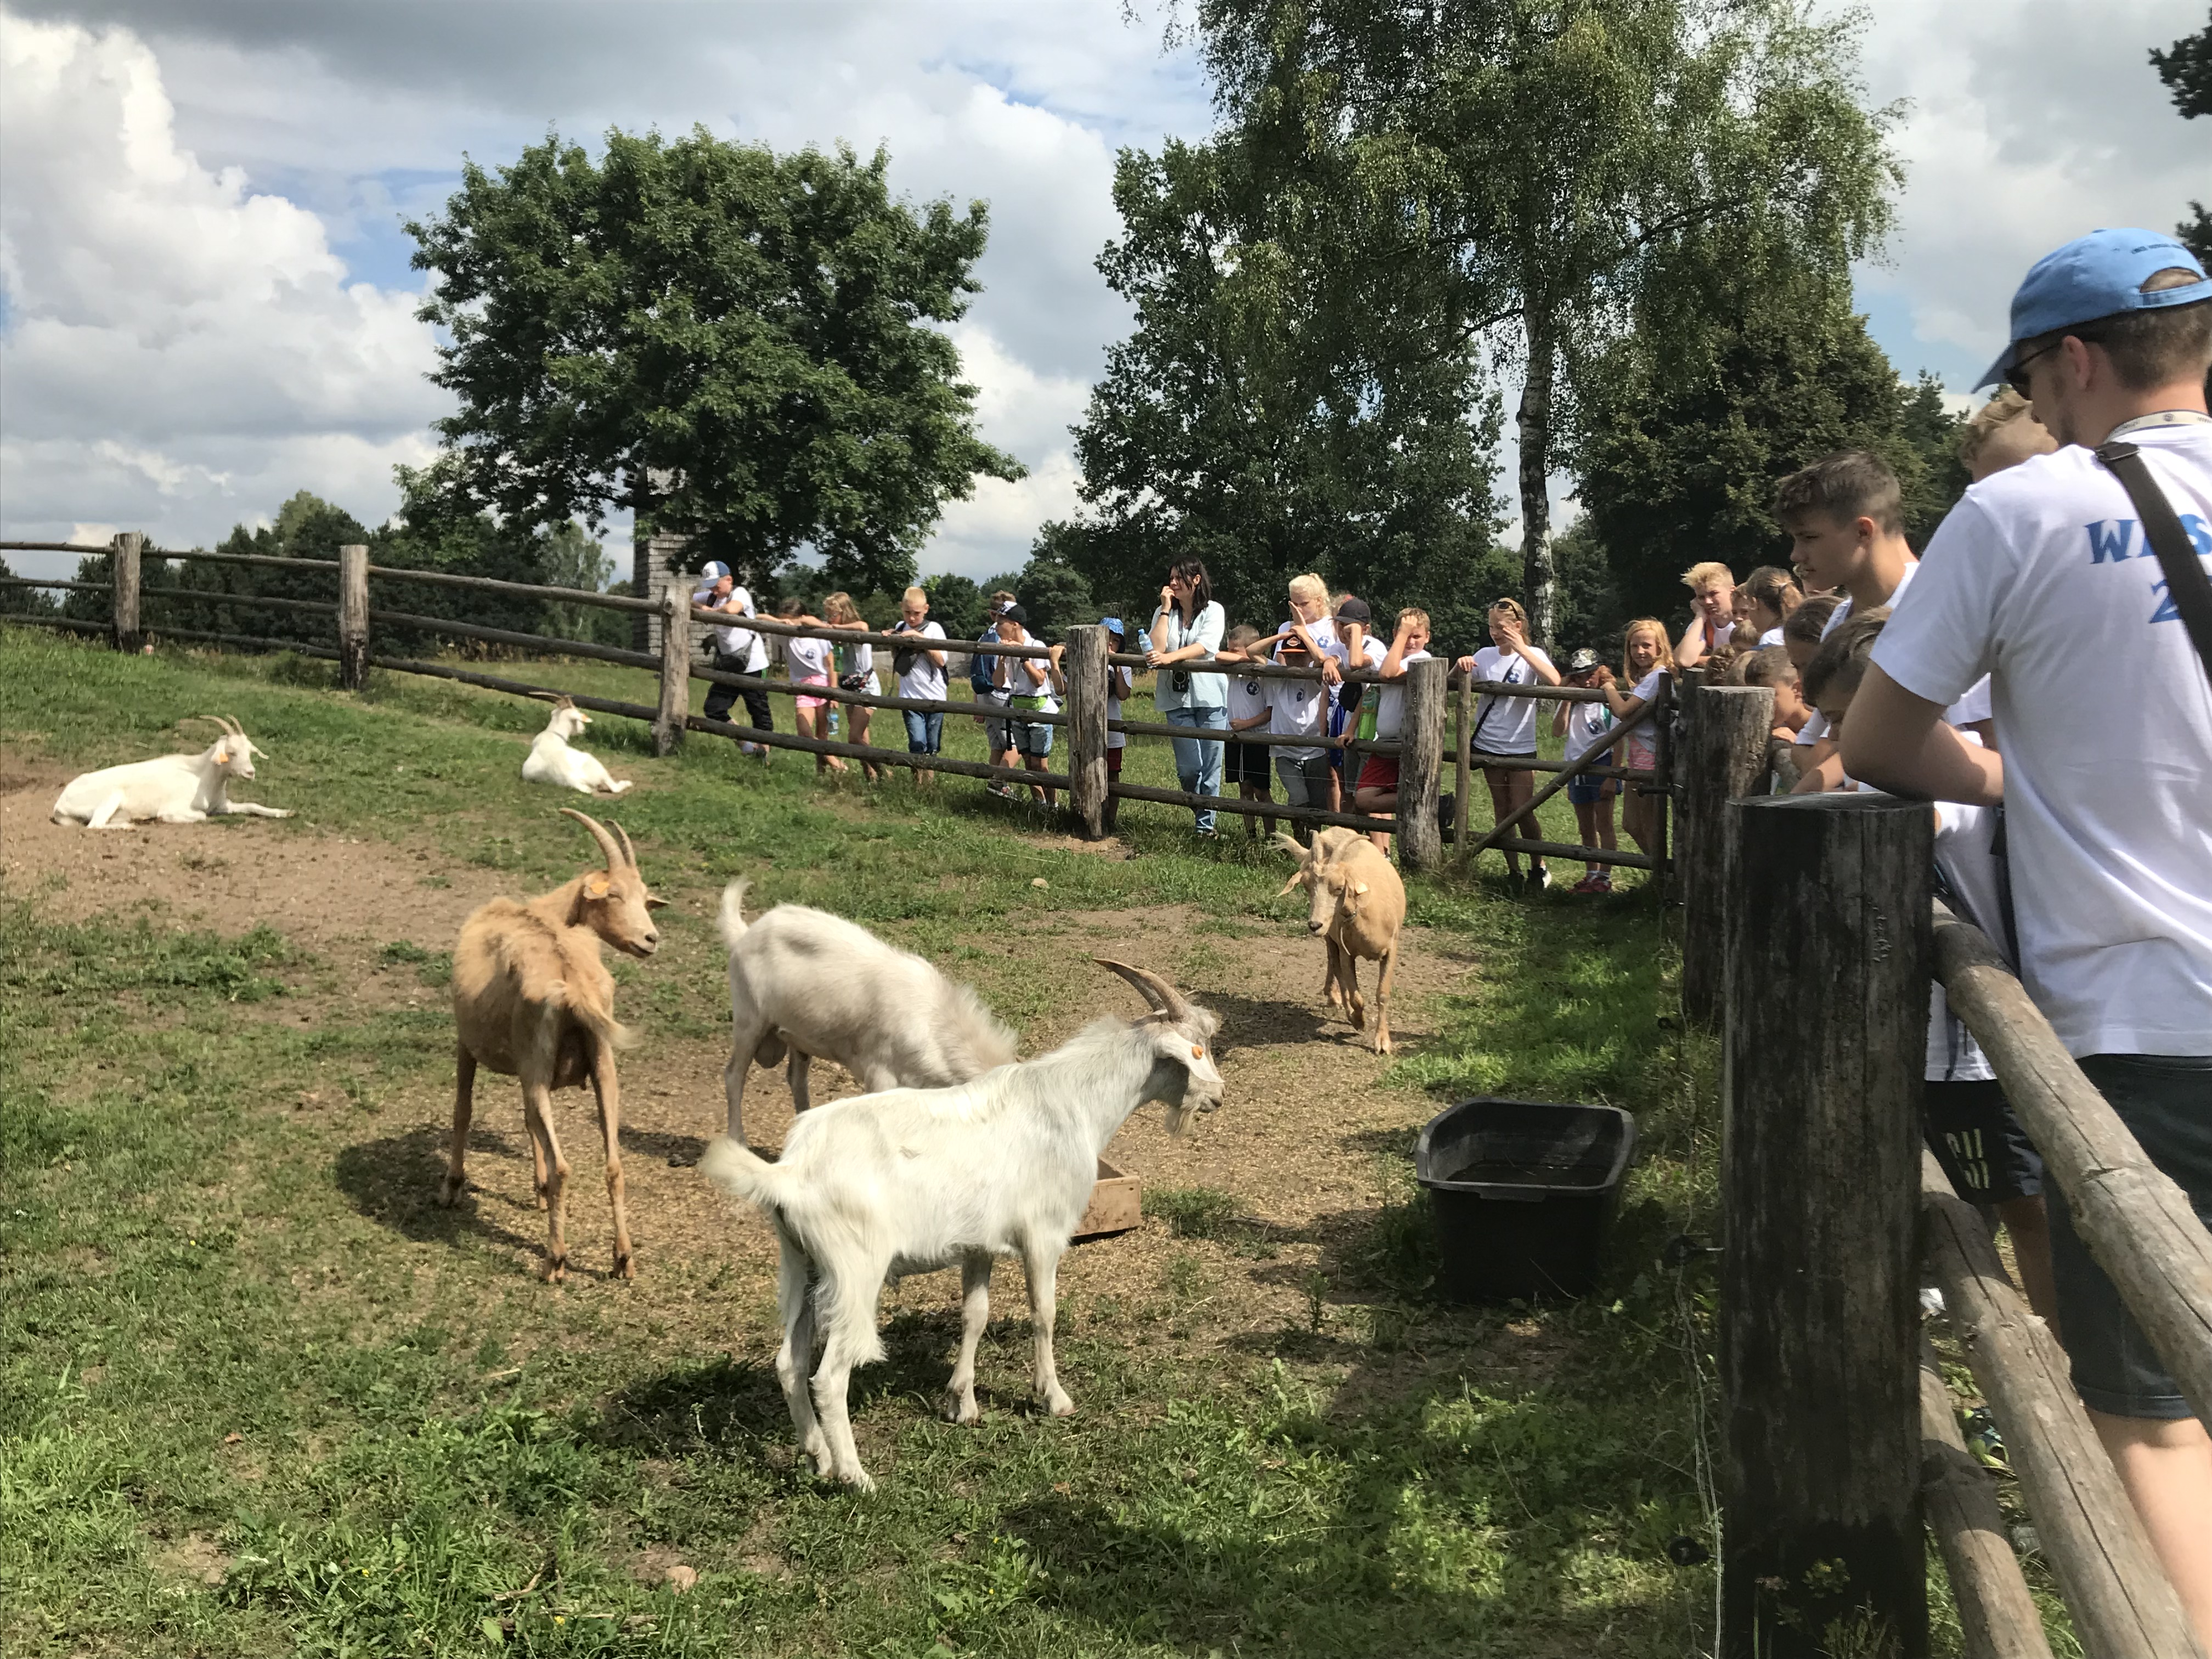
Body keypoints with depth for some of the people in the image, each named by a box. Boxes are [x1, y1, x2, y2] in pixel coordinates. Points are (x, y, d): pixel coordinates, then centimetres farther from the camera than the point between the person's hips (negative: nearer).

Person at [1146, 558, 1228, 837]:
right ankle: (1197, 811, 23)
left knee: (1210, 764, -1)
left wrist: (1169, 657, -28)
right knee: (1189, 766, -3)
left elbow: (1205, 646, -15)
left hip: (1209, 696, -2)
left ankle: (1206, 822, 9)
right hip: (1177, 697, 2)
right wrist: (1166, 609, -4)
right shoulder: (1164, 613, 11)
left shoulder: (1213, 611, 1)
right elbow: (1156, 648, -5)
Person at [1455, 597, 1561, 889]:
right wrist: (1461, 666, -15)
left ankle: (1538, 867, 13)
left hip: (1520, 747, -4)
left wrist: (1521, 649, -27)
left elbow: (1554, 681, -26)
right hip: (1488, 744, 4)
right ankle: (1513, 871, 18)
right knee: (1501, 811, 9)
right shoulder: (1485, 655, 5)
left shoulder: (1532, 656, -6)